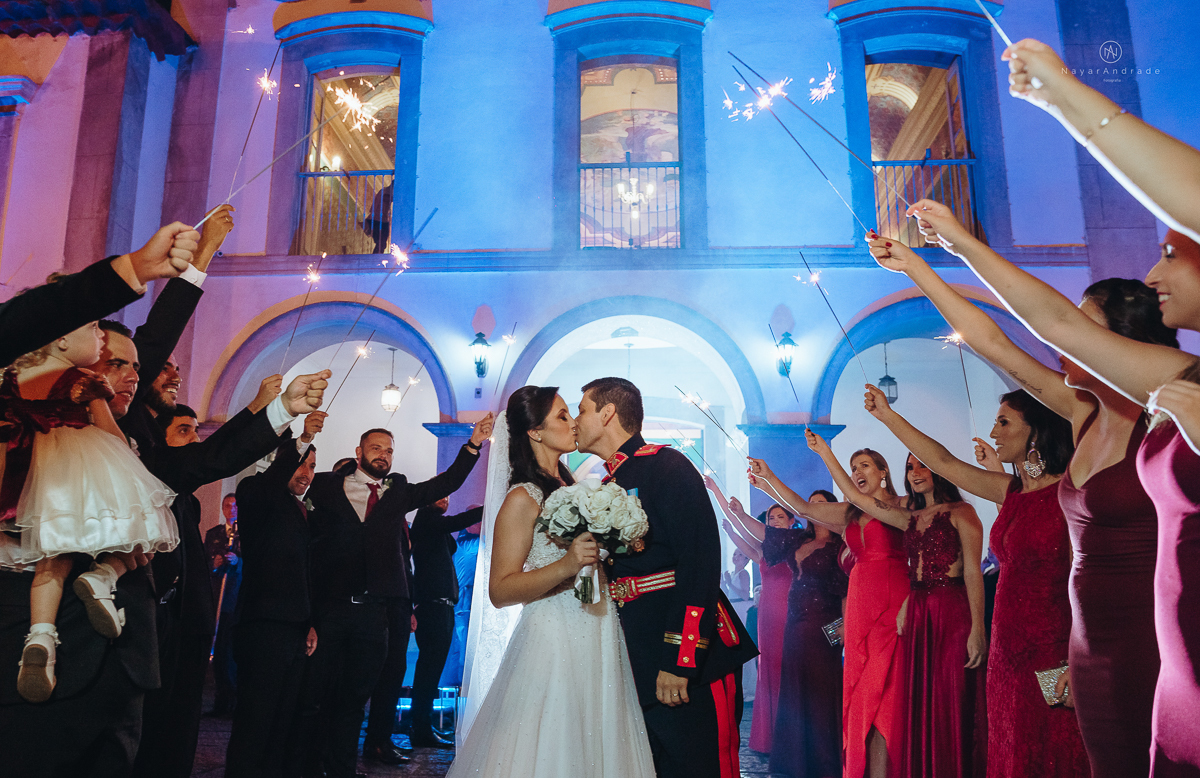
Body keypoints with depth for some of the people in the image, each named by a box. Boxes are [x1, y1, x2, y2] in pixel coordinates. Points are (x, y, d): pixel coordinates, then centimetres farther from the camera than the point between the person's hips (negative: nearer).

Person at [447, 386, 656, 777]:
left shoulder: (571, 485, 11)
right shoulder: (522, 499, -11)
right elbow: (499, 590, -16)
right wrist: (566, 567, -27)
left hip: (597, 639, 7)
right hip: (555, 641, -7)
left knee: (597, 743, 14)